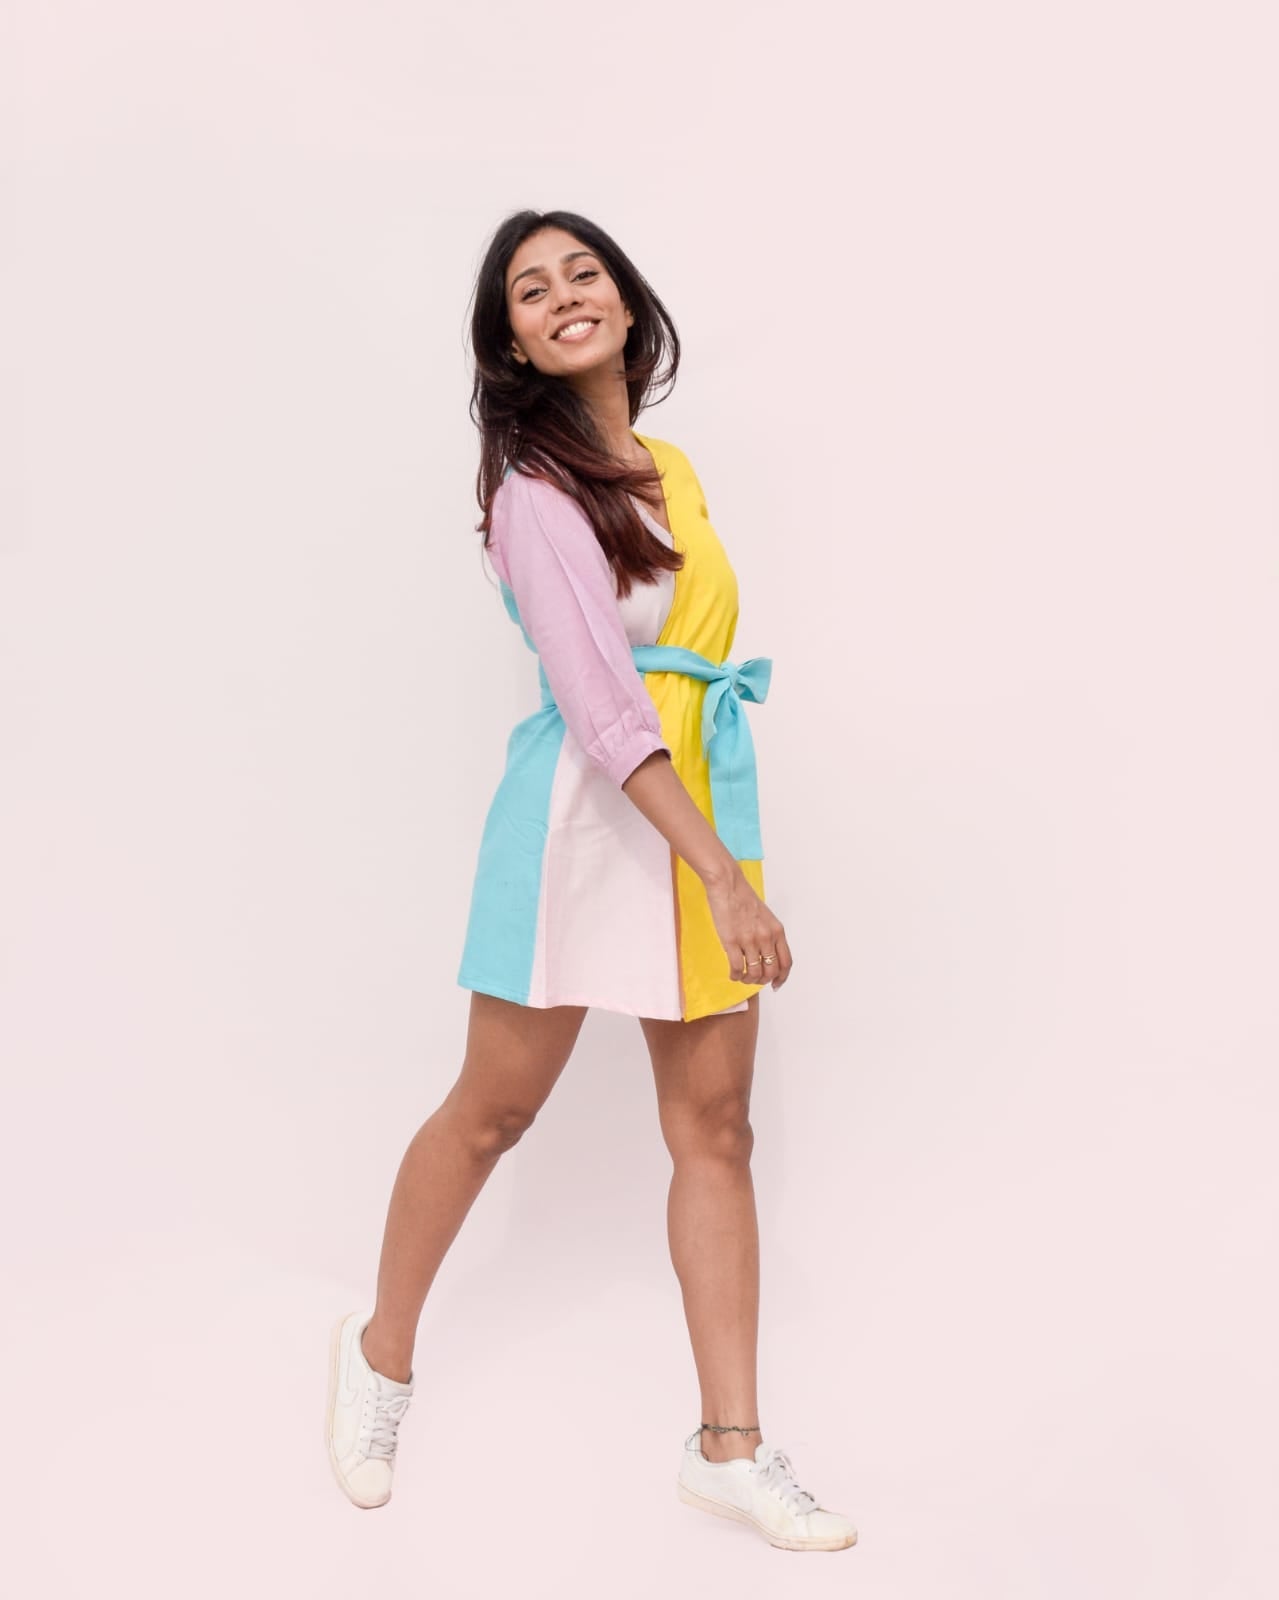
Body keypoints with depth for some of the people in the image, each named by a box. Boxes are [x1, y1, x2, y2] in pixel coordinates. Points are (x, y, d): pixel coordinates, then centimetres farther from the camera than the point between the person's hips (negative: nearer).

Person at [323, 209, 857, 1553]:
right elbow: (603, 712, -20)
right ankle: (381, 1352, 31)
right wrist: (725, 879, -25)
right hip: (590, 816, -7)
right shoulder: (539, 490, -11)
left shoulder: (667, 466, 13)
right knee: (495, 1107, 7)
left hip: (701, 802, 7)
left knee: (714, 1128, 6)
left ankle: (730, 1446, 15)